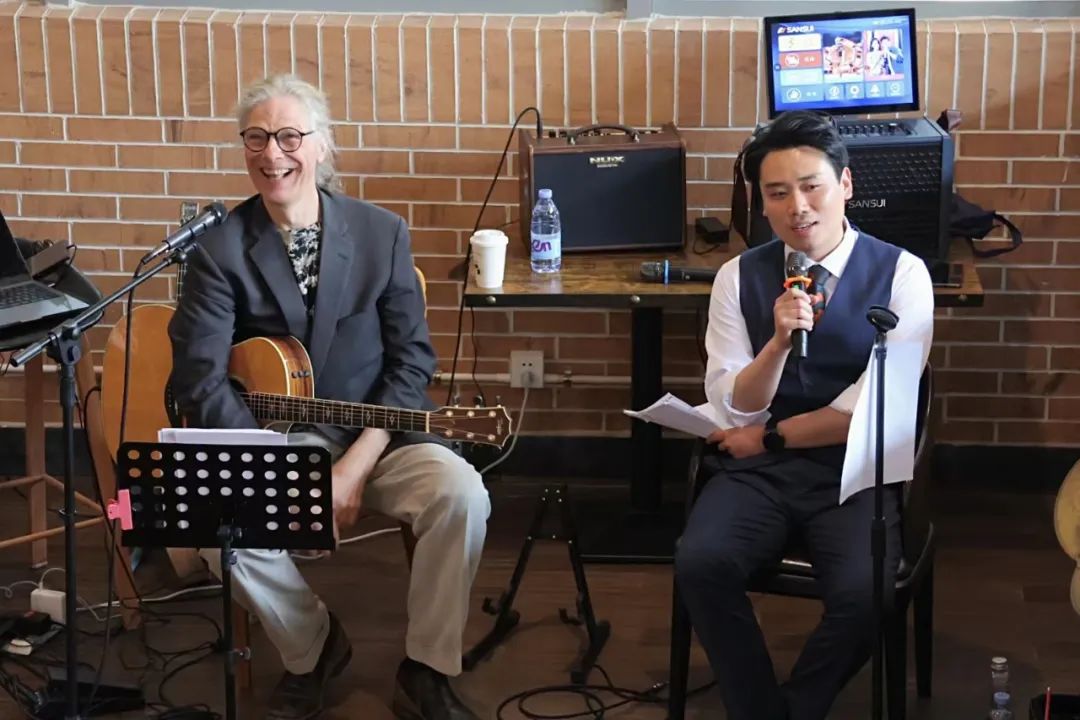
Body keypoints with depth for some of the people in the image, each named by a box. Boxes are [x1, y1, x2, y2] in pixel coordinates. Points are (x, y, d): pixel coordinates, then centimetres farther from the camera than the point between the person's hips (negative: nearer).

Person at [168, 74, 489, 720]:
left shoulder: (382, 232, 1)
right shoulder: (220, 248, -4)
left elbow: (412, 357, -2)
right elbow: (200, 381, -11)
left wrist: (356, 468, -15)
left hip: (377, 436, 1)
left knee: (461, 494, -28)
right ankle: (312, 651, 0)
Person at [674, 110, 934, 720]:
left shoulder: (901, 273, -2)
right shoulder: (739, 277, 5)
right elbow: (734, 409, 1)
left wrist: (769, 436, -2)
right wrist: (779, 342, -17)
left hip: (856, 471, -2)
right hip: (757, 471, 2)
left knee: (863, 593, -31)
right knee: (701, 564, -28)